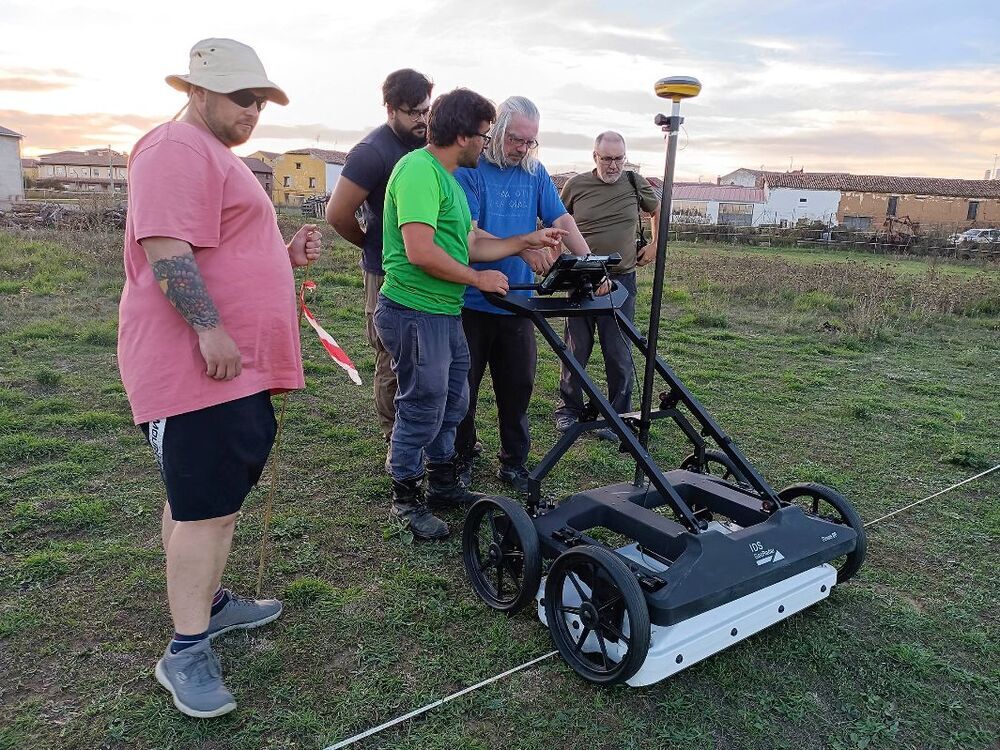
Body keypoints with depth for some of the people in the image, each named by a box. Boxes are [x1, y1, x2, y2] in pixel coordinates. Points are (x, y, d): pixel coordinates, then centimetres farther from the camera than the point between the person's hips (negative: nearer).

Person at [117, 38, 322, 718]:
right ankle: (186, 652, 4)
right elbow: (166, 251, -22)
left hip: (240, 365, 11)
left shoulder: (219, 157, 25)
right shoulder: (177, 150, -10)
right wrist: (210, 330, -26)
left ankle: (209, 603, 32)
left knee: (218, 497, 17)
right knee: (205, 504, -7)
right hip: (197, 367, -11)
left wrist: (289, 255, 13)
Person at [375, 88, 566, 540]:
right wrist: (479, 278, -13)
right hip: (415, 312, -10)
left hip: (446, 313, 10)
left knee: (452, 403, 19)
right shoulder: (419, 169, -16)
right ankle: (407, 499, 18)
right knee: (422, 409, 0)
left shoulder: (447, 178, 18)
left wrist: (528, 240, 18)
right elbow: (421, 252, -25)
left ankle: (443, 484, 35)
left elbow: (469, 246, 18)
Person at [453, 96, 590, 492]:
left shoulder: (535, 173, 8)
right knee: (463, 387, 7)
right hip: (471, 301, -4)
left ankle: (514, 462, 24)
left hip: (517, 302, 4)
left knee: (518, 385, 10)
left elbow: (561, 220, 4)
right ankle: (461, 458, 25)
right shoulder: (470, 169, -8)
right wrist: (522, 248, -28)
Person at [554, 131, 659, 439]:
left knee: (619, 352, 1)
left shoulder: (635, 183, 5)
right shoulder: (575, 185, 1)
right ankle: (568, 410, 19)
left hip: (621, 279, 0)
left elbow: (659, 211, 22)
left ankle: (618, 415, 12)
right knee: (576, 349, 6)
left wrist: (654, 245, 11)